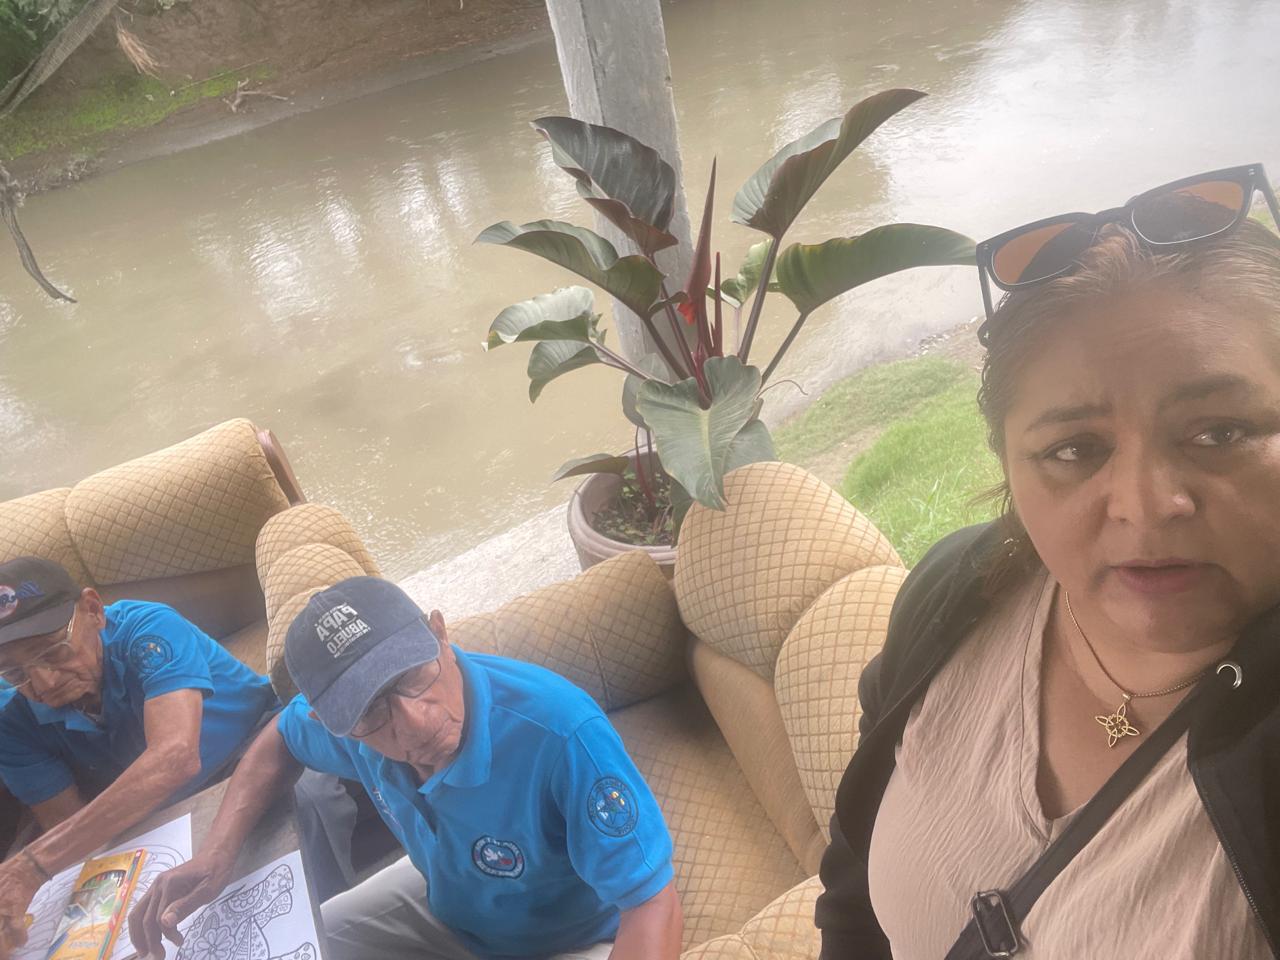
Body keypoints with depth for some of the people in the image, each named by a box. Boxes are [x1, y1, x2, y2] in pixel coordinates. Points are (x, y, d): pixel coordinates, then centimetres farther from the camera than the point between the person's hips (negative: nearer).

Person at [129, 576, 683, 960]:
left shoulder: (563, 733, -39)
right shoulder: (344, 713, -20)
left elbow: (653, 905, -33)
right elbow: (279, 744, 3)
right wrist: (216, 857, -13)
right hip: (442, 902, 5)